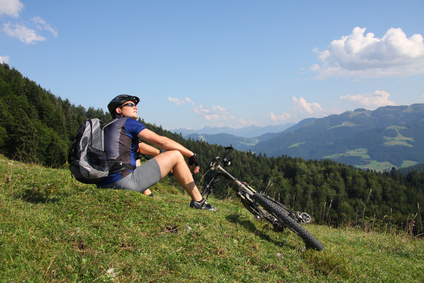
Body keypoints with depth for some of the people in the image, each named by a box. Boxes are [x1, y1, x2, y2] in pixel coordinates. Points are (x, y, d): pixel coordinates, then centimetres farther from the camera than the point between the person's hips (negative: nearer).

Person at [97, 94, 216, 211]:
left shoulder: (108, 128, 25)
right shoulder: (128, 122, -1)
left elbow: (138, 146, 30)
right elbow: (160, 141, -6)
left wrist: (162, 154, 28)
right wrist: (192, 154, 2)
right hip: (124, 182, -9)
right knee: (175, 155, -1)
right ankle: (198, 201, 6)